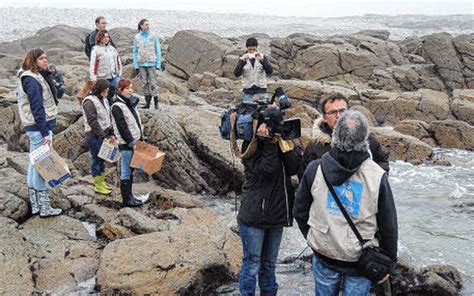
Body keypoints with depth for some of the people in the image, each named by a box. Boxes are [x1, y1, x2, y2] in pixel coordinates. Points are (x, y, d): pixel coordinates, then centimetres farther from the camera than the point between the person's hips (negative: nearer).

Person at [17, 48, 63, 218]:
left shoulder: (37, 77, 15)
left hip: (33, 127, 11)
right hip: (39, 128, -11)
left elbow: (53, 95, 14)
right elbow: (37, 108, -21)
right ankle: (44, 208, 2)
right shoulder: (31, 80, -16)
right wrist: (45, 133, -22)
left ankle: (35, 206, 23)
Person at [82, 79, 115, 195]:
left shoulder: (104, 100, 11)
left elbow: (108, 118, 17)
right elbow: (93, 122, -20)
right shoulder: (89, 102, -16)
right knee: (96, 160, 1)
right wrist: (103, 136, -21)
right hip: (94, 137, -8)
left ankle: (102, 182, 29)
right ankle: (98, 186, 11)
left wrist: (111, 134, 10)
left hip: (103, 135, 8)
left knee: (102, 159, 16)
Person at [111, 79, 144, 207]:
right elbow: (122, 128, -18)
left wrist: (141, 138, 12)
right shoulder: (117, 106, -15)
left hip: (135, 142, 9)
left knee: (131, 171, 15)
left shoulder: (131, 103, 12)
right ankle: (126, 199, 7)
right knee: (126, 172, 0)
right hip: (126, 144, -9)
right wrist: (131, 143, -17)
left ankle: (129, 196, 24)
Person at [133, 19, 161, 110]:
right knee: (144, 83, 6)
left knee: (153, 82, -4)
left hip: (151, 63, -2)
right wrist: (135, 64, 1)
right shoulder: (137, 37, 6)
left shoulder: (153, 36, 1)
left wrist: (158, 63, -4)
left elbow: (158, 50, 2)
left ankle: (156, 103, 0)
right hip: (141, 64, 2)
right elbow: (135, 52, 9)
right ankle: (147, 102, 13)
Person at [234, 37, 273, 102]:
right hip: (248, 91, 0)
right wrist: (242, 61, -21)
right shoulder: (243, 58, 3)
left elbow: (270, 71, -9)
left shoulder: (262, 57, 3)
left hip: (260, 90, 0)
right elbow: (236, 74, -9)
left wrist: (262, 60, -21)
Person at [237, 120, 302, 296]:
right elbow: (267, 170, -21)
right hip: (254, 216, -5)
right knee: (252, 265, 3)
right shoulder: (251, 145, -9)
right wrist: (268, 142, -25)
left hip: (276, 215, 5)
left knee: (269, 264, 18)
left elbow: (294, 167, -9)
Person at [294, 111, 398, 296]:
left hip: (323, 256, 2)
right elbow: (389, 226, -8)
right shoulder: (378, 177, -16)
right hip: (360, 260, -1)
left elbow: (300, 212, 0)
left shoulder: (315, 169, -11)